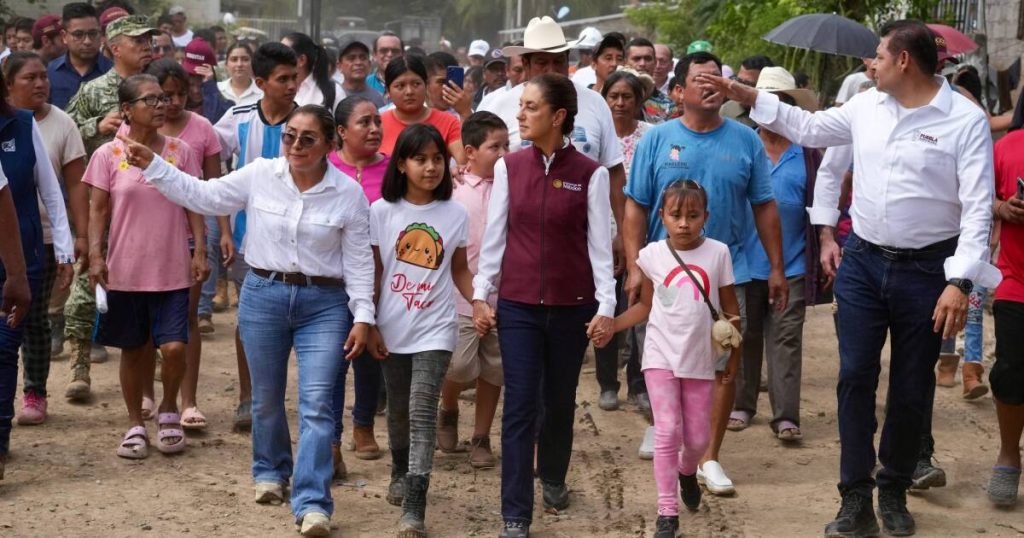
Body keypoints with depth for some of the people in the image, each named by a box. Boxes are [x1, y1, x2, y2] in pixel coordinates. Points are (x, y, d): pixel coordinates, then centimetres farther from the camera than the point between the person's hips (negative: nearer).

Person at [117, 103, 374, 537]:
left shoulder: (348, 193, -6)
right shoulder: (260, 175, -3)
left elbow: (358, 260, -2)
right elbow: (203, 195, 2)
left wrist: (363, 316, -5)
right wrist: (153, 166, -5)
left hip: (324, 304, -2)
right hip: (263, 294, 2)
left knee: (316, 404, -10)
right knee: (266, 398, 16)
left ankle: (312, 503, -9)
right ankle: (270, 472, 41)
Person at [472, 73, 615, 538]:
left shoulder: (589, 174, -4)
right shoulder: (509, 167, 1)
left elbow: (600, 243, -2)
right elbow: (494, 235, 5)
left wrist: (606, 305, -6)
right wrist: (480, 294, 3)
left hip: (571, 306, 0)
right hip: (517, 306, 1)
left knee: (560, 401, 14)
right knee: (519, 408, -4)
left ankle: (552, 478, 39)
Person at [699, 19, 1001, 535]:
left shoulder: (965, 120, -12)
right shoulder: (866, 106, 3)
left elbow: (978, 208, -15)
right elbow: (810, 128, 20)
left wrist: (960, 282, -22)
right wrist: (747, 95, 14)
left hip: (926, 270, -4)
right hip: (862, 261, 4)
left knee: (911, 390, 8)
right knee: (855, 378, 0)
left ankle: (893, 492, 25)